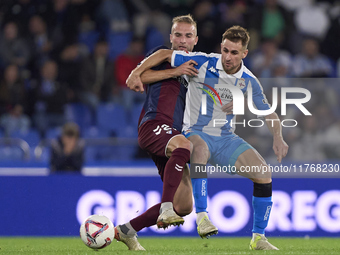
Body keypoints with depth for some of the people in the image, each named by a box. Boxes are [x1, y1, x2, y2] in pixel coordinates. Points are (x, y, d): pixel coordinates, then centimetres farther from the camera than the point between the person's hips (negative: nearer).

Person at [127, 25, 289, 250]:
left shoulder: (249, 81, -2)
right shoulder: (202, 63, -12)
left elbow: (268, 113, 8)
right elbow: (164, 54, -7)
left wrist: (278, 138, -9)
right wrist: (137, 73, -21)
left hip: (226, 139, 4)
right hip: (196, 133, -4)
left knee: (264, 173, -12)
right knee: (200, 148, -41)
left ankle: (258, 237, 0)